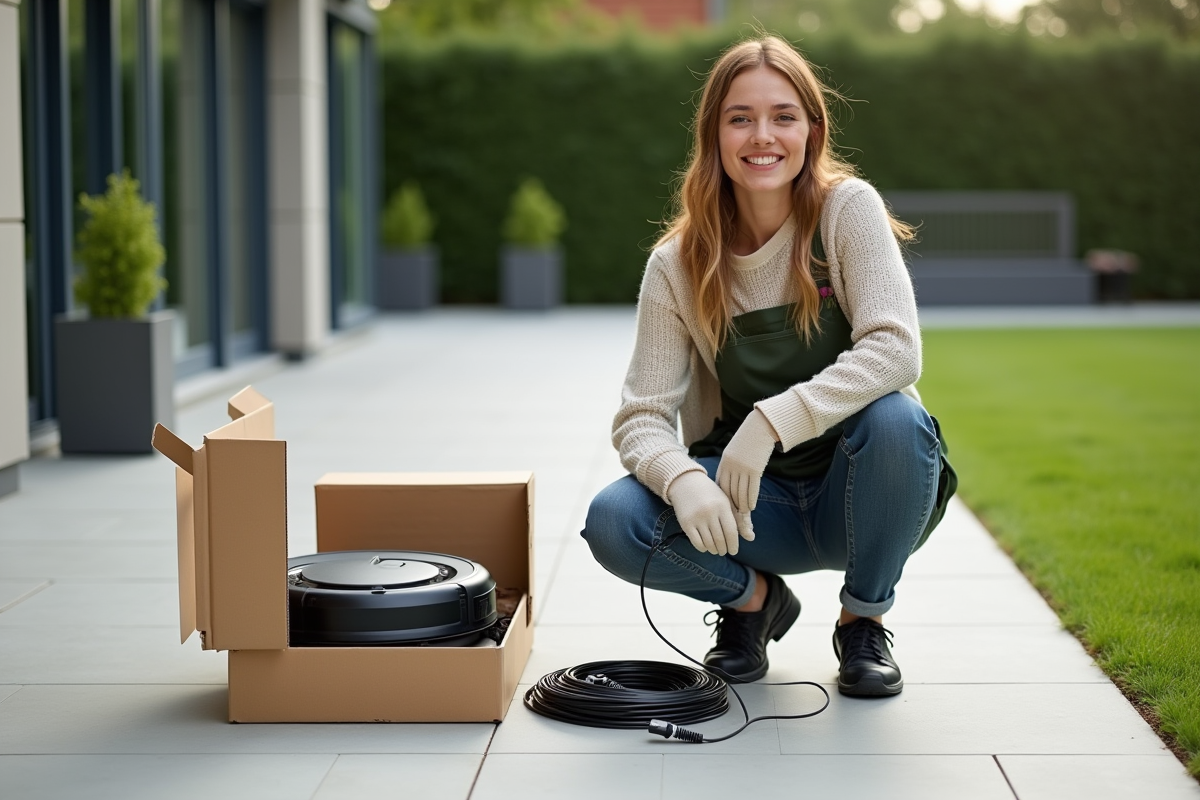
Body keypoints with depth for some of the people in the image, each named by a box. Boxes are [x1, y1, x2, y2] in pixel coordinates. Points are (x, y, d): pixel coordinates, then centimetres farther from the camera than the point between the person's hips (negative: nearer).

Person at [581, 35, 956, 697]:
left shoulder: (848, 209, -11)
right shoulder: (678, 264, -5)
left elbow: (895, 349, -24)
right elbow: (641, 413, -10)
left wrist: (773, 421, -35)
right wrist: (682, 479, -33)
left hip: (856, 498, -1)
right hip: (750, 503, 1)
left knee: (892, 416, -34)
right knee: (614, 522, -25)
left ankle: (864, 620, -6)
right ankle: (754, 599, 8)